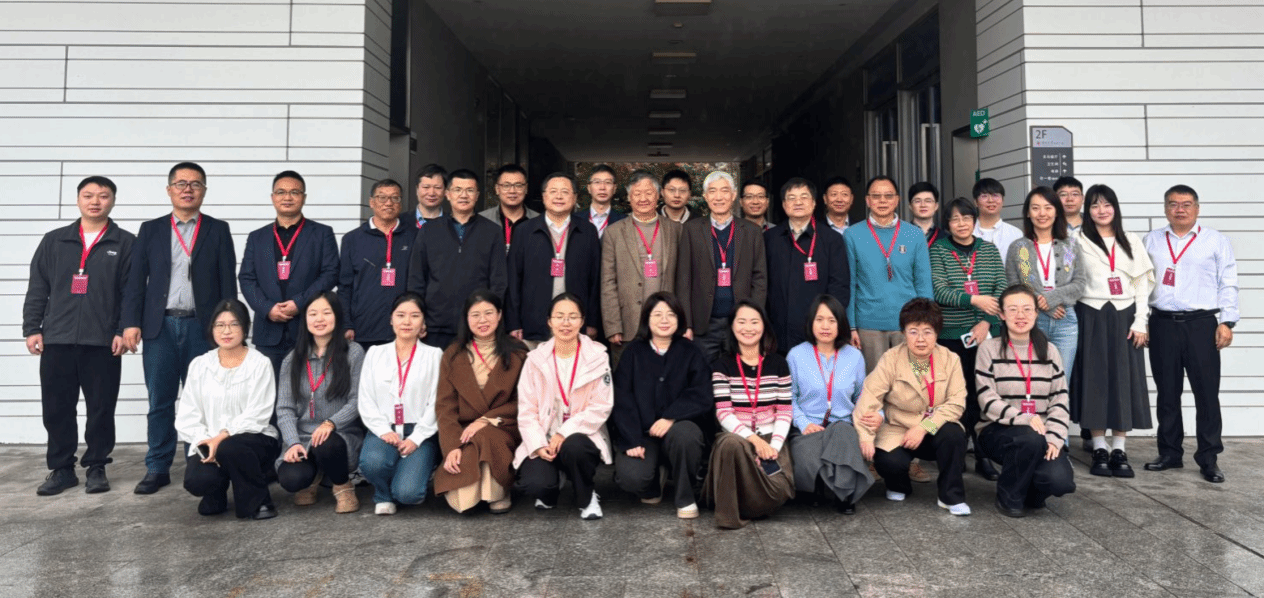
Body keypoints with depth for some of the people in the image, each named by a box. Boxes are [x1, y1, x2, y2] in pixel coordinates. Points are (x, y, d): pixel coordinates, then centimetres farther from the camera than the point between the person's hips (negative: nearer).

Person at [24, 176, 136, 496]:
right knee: (56, 409, 6)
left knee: (101, 409, 2)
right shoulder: (54, 241, 12)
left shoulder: (125, 243, 5)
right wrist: (32, 328, 4)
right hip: (57, 340, 3)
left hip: (103, 342, -2)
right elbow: (37, 289, 11)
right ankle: (61, 469, 18)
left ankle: (96, 468, 15)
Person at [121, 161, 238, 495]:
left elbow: (228, 282, 3)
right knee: (160, 402, 5)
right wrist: (130, 322, -3)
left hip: (202, 327, -1)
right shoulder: (151, 230, 12)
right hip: (160, 326, 1)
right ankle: (157, 468, 12)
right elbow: (135, 280, 7)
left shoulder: (218, 231, 8)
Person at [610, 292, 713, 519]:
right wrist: (632, 441, -17)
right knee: (630, 476, -26)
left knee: (682, 432, -35)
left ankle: (686, 497, -8)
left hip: (680, 426, 0)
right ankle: (654, 483, 15)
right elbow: (623, 400, -4)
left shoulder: (690, 353, 4)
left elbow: (701, 397, -8)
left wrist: (671, 417, -25)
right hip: (641, 433, 0)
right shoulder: (633, 353, 5)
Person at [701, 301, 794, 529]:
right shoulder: (722, 365, 3)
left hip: (770, 439, 2)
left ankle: (748, 505, 12)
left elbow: (785, 411, 3)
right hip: (735, 436, -2)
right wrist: (753, 438, -19)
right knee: (731, 443, -40)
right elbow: (723, 412, -6)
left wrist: (774, 447, -12)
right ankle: (729, 513, -21)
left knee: (778, 490, -25)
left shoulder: (778, 364, 8)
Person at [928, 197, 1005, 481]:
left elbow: (1001, 289, 5)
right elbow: (938, 291, -7)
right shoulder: (938, 251, 3)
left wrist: (986, 322, -7)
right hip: (951, 336, -2)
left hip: (986, 334, 2)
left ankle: (983, 455, 9)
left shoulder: (989, 250, 11)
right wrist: (973, 300, -19)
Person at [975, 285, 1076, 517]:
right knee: (1031, 440, -36)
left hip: (1041, 435, 3)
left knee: (1060, 480, -24)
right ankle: (1008, 496, -8)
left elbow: (1060, 401, 4)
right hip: (998, 430, -3)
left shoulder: (1049, 351, 8)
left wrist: (1054, 437, -11)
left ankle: (1030, 491, 14)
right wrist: (1023, 419, -24)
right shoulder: (989, 349, -2)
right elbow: (987, 401, -10)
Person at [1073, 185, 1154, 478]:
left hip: (1124, 317, 2)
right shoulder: (1079, 242, 3)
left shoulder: (1132, 243, 11)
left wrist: (1140, 321, -1)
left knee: (1124, 381, 1)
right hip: (1091, 316, -2)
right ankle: (1100, 450, 7)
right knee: (1094, 381, -1)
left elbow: (1143, 284, 6)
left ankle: (1119, 451, 8)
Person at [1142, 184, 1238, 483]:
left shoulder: (1216, 240, 6)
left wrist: (1226, 322, -5)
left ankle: (1208, 458, 7)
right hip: (1162, 324, 2)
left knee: (1207, 393, -2)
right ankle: (1169, 453, 18)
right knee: (1167, 393, 8)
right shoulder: (1151, 241, 13)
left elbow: (1228, 284, 3)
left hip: (1202, 324, -2)